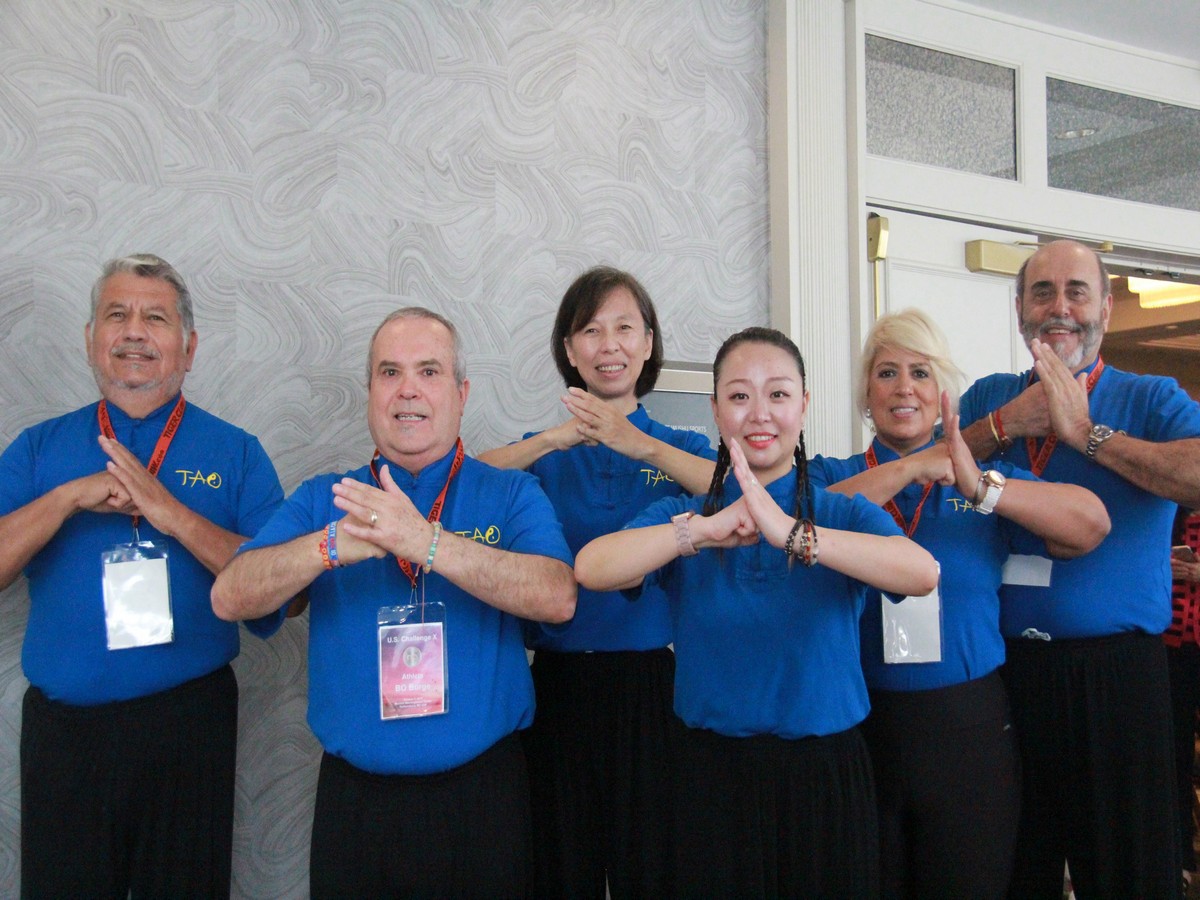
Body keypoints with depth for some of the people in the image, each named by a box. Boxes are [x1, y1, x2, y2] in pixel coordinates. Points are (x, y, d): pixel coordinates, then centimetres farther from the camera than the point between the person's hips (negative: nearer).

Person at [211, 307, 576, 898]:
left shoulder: (512, 495, -1)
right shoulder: (323, 500, 4)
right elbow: (229, 599, -7)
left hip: (480, 797, -1)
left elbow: (557, 598, -19)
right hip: (353, 798, 1)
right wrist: (335, 544, -24)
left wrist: (428, 543, -29)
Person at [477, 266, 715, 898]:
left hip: (652, 684, -1)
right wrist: (556, 438, -22)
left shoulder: (681, 448, 7)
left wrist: (644, 447, -24)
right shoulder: (546, 453, 8)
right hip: (560, 682, 1)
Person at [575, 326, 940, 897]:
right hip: (714, 776, 0)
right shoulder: (681, 518, 1)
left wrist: (793, 534, -32)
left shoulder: (846, 515, -1)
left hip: (825, 775, 0)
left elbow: (922, 573, -22)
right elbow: (590, 568, -17)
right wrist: (706, 530, -29)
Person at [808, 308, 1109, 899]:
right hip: (862, 722, 0)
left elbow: (1091, 524, -12)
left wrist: (982, 488, -26)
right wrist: (909, 469, -19)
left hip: (968, 724, 1)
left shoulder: (992, 477, 4)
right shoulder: (832, 474, 4)